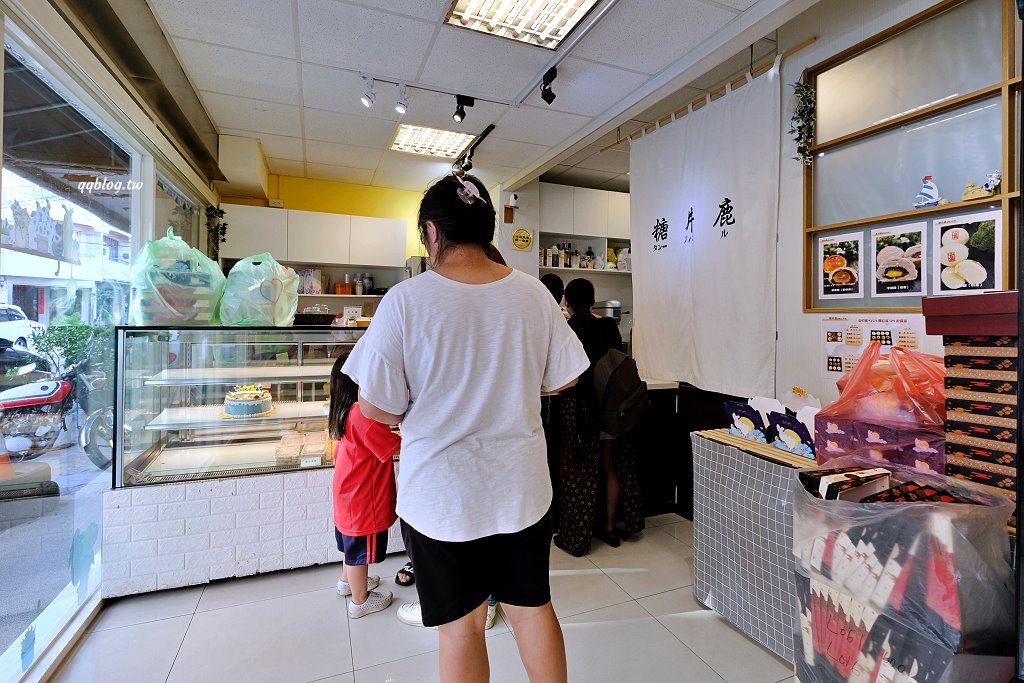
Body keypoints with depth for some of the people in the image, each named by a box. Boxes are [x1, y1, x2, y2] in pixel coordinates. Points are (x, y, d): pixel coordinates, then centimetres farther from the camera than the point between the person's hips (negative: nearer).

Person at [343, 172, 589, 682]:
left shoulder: (406, 300, -17)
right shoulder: (534, 294, -7)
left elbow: (376, 407, -15)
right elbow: (564, 378, 3)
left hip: (441, 493, -2)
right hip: (521, 486, 3)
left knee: (461, 625, 19)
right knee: (532, 607, 22)